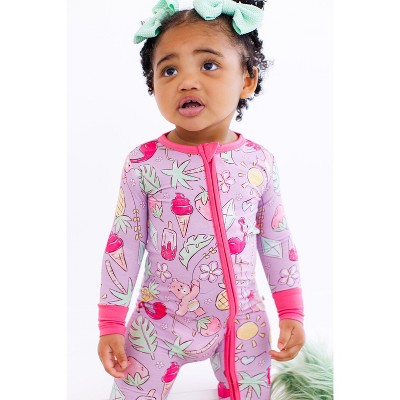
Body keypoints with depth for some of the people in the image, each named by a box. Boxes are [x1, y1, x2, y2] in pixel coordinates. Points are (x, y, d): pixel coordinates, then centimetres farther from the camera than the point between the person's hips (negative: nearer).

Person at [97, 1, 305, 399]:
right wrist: (111, 325, -4)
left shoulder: (260, 162, -8)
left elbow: (277, 240, 2)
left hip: (243, 320, 2)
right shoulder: (143, 163, -14)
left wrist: (291, 313, 5)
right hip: (160, 320, -1)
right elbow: (123, 245, -7)